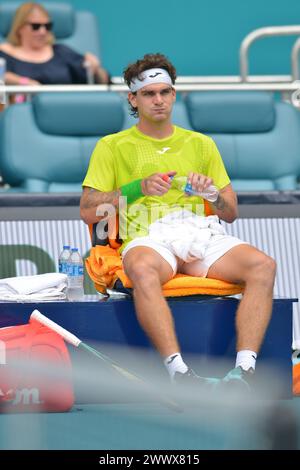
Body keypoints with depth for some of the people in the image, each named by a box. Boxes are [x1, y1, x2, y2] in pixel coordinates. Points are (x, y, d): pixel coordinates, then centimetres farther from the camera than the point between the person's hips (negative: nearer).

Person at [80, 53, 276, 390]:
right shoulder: (112, 146, 18)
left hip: (202, 233, 3)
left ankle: (244, 370, -40)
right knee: (142, 269, -42)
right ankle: (179, 372, -49)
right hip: (148, 237, -3)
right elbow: (88, 212, 8)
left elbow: (231, 213, 25)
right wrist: (139, 188, -4)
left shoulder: (201, 144, 27)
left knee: (263, 266, -29)